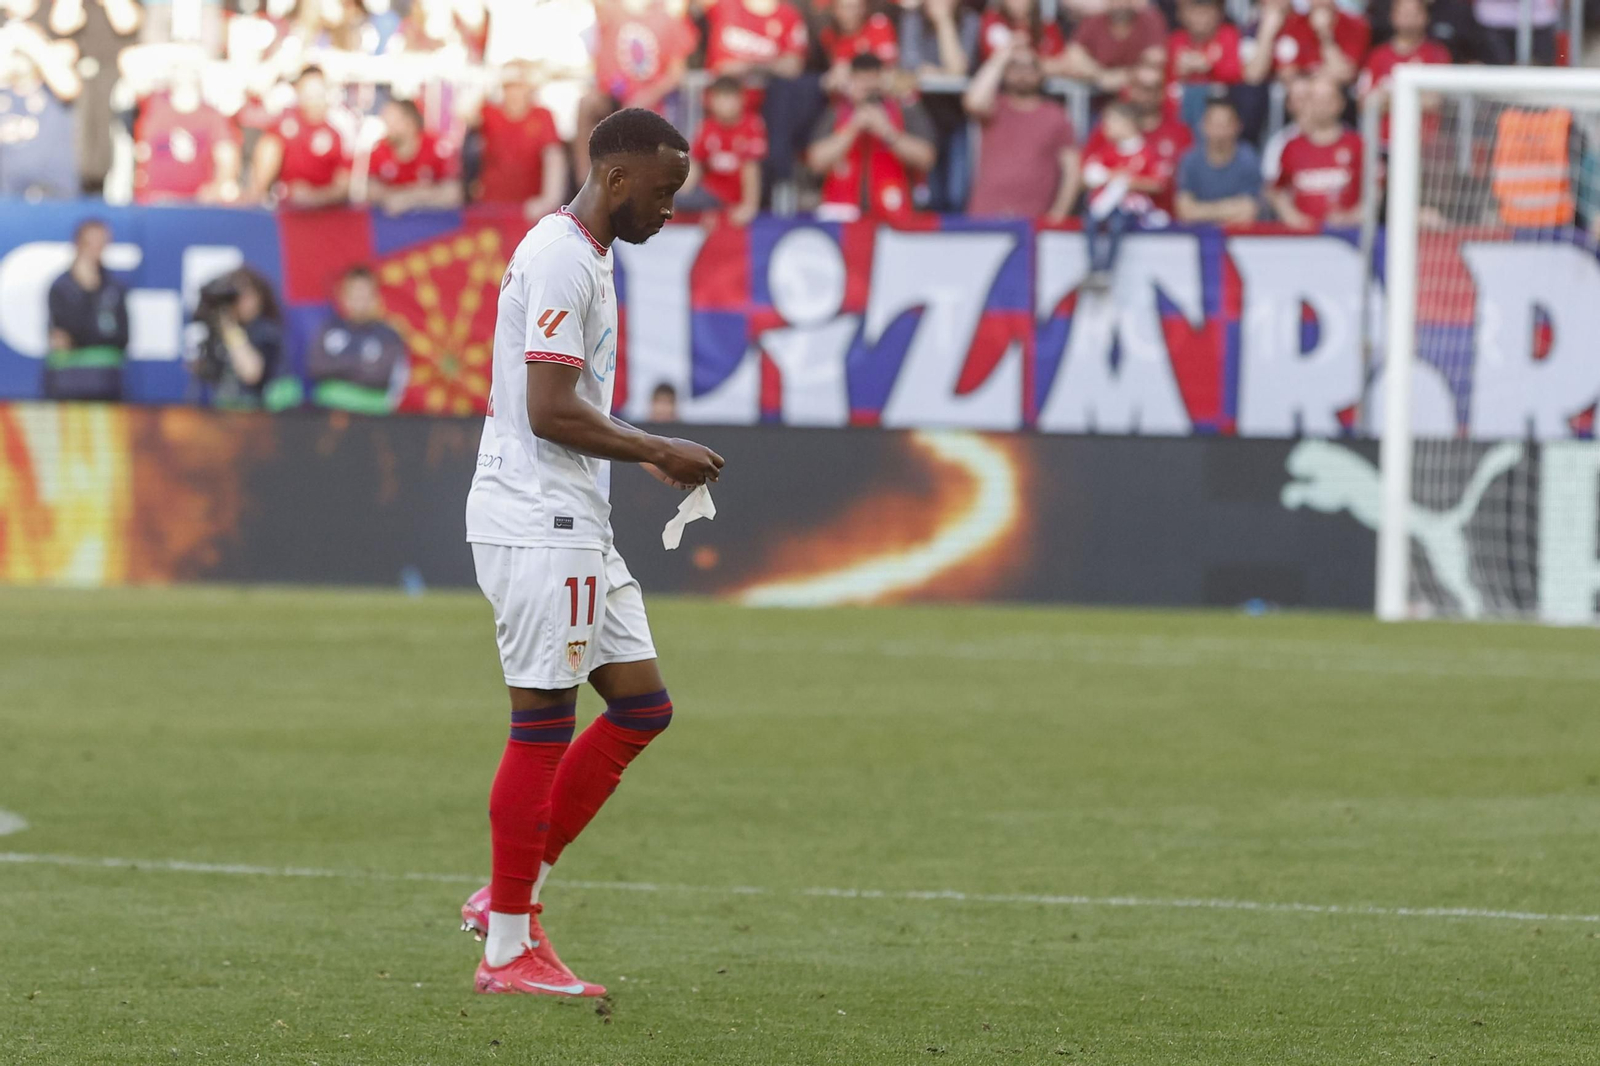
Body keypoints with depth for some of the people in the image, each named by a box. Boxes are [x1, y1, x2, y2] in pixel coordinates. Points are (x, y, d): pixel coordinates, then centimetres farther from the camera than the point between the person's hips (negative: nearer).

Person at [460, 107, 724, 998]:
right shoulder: (561, 260, -15)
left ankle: (512, 896, 14)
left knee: (643, 706, 10)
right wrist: (658, 451, -13)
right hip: (537, 524, -10)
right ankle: (508, 948, 0)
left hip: (573, 528, 10)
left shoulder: (586, 256, 18)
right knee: (545, 725, -6)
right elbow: (551, 410, -22)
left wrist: (648, 456, 15)